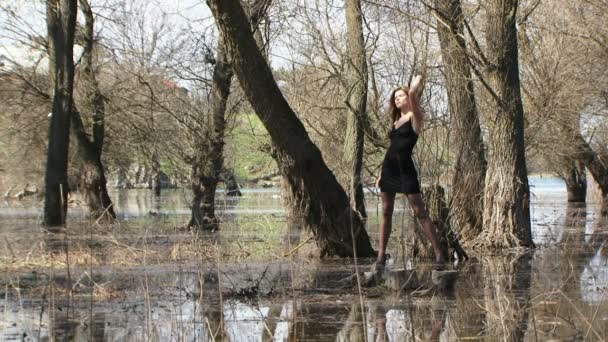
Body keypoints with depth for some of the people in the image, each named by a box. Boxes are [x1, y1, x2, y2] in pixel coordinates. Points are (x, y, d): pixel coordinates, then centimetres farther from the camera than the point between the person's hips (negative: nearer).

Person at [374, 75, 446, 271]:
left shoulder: (414, 117, -1)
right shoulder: (396, 121, 18)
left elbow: (412, 93, -19)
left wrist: (417, 83, 3)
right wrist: (382, 174, 16)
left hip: (405, 170, -7)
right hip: (389, 169, 7)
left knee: (420, 213, -7)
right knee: (386, 212, 6)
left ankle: (438, 254, -5)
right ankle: (381, 255, 9)